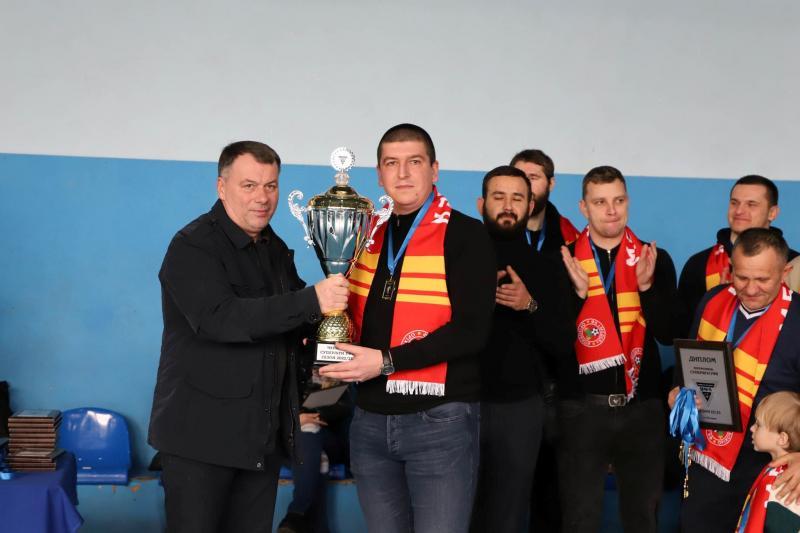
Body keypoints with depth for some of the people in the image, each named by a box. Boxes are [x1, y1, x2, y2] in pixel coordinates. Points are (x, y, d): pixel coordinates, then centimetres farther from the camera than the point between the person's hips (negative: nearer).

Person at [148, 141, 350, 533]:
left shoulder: (276, 249, 13)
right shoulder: (192, 247, -11)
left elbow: (289, 318, 25)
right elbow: (220, 318, -26)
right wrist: (312, 301, -30)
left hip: (264, 434, 7)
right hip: (200, 432, -7)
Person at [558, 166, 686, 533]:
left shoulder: (655, 259, 5)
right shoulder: (564, 260, 1)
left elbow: (670, 334, -2)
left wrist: (647, 286, -15)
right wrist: (578, 293, -19)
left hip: (642, 405, 2)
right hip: (581, 406, -1)